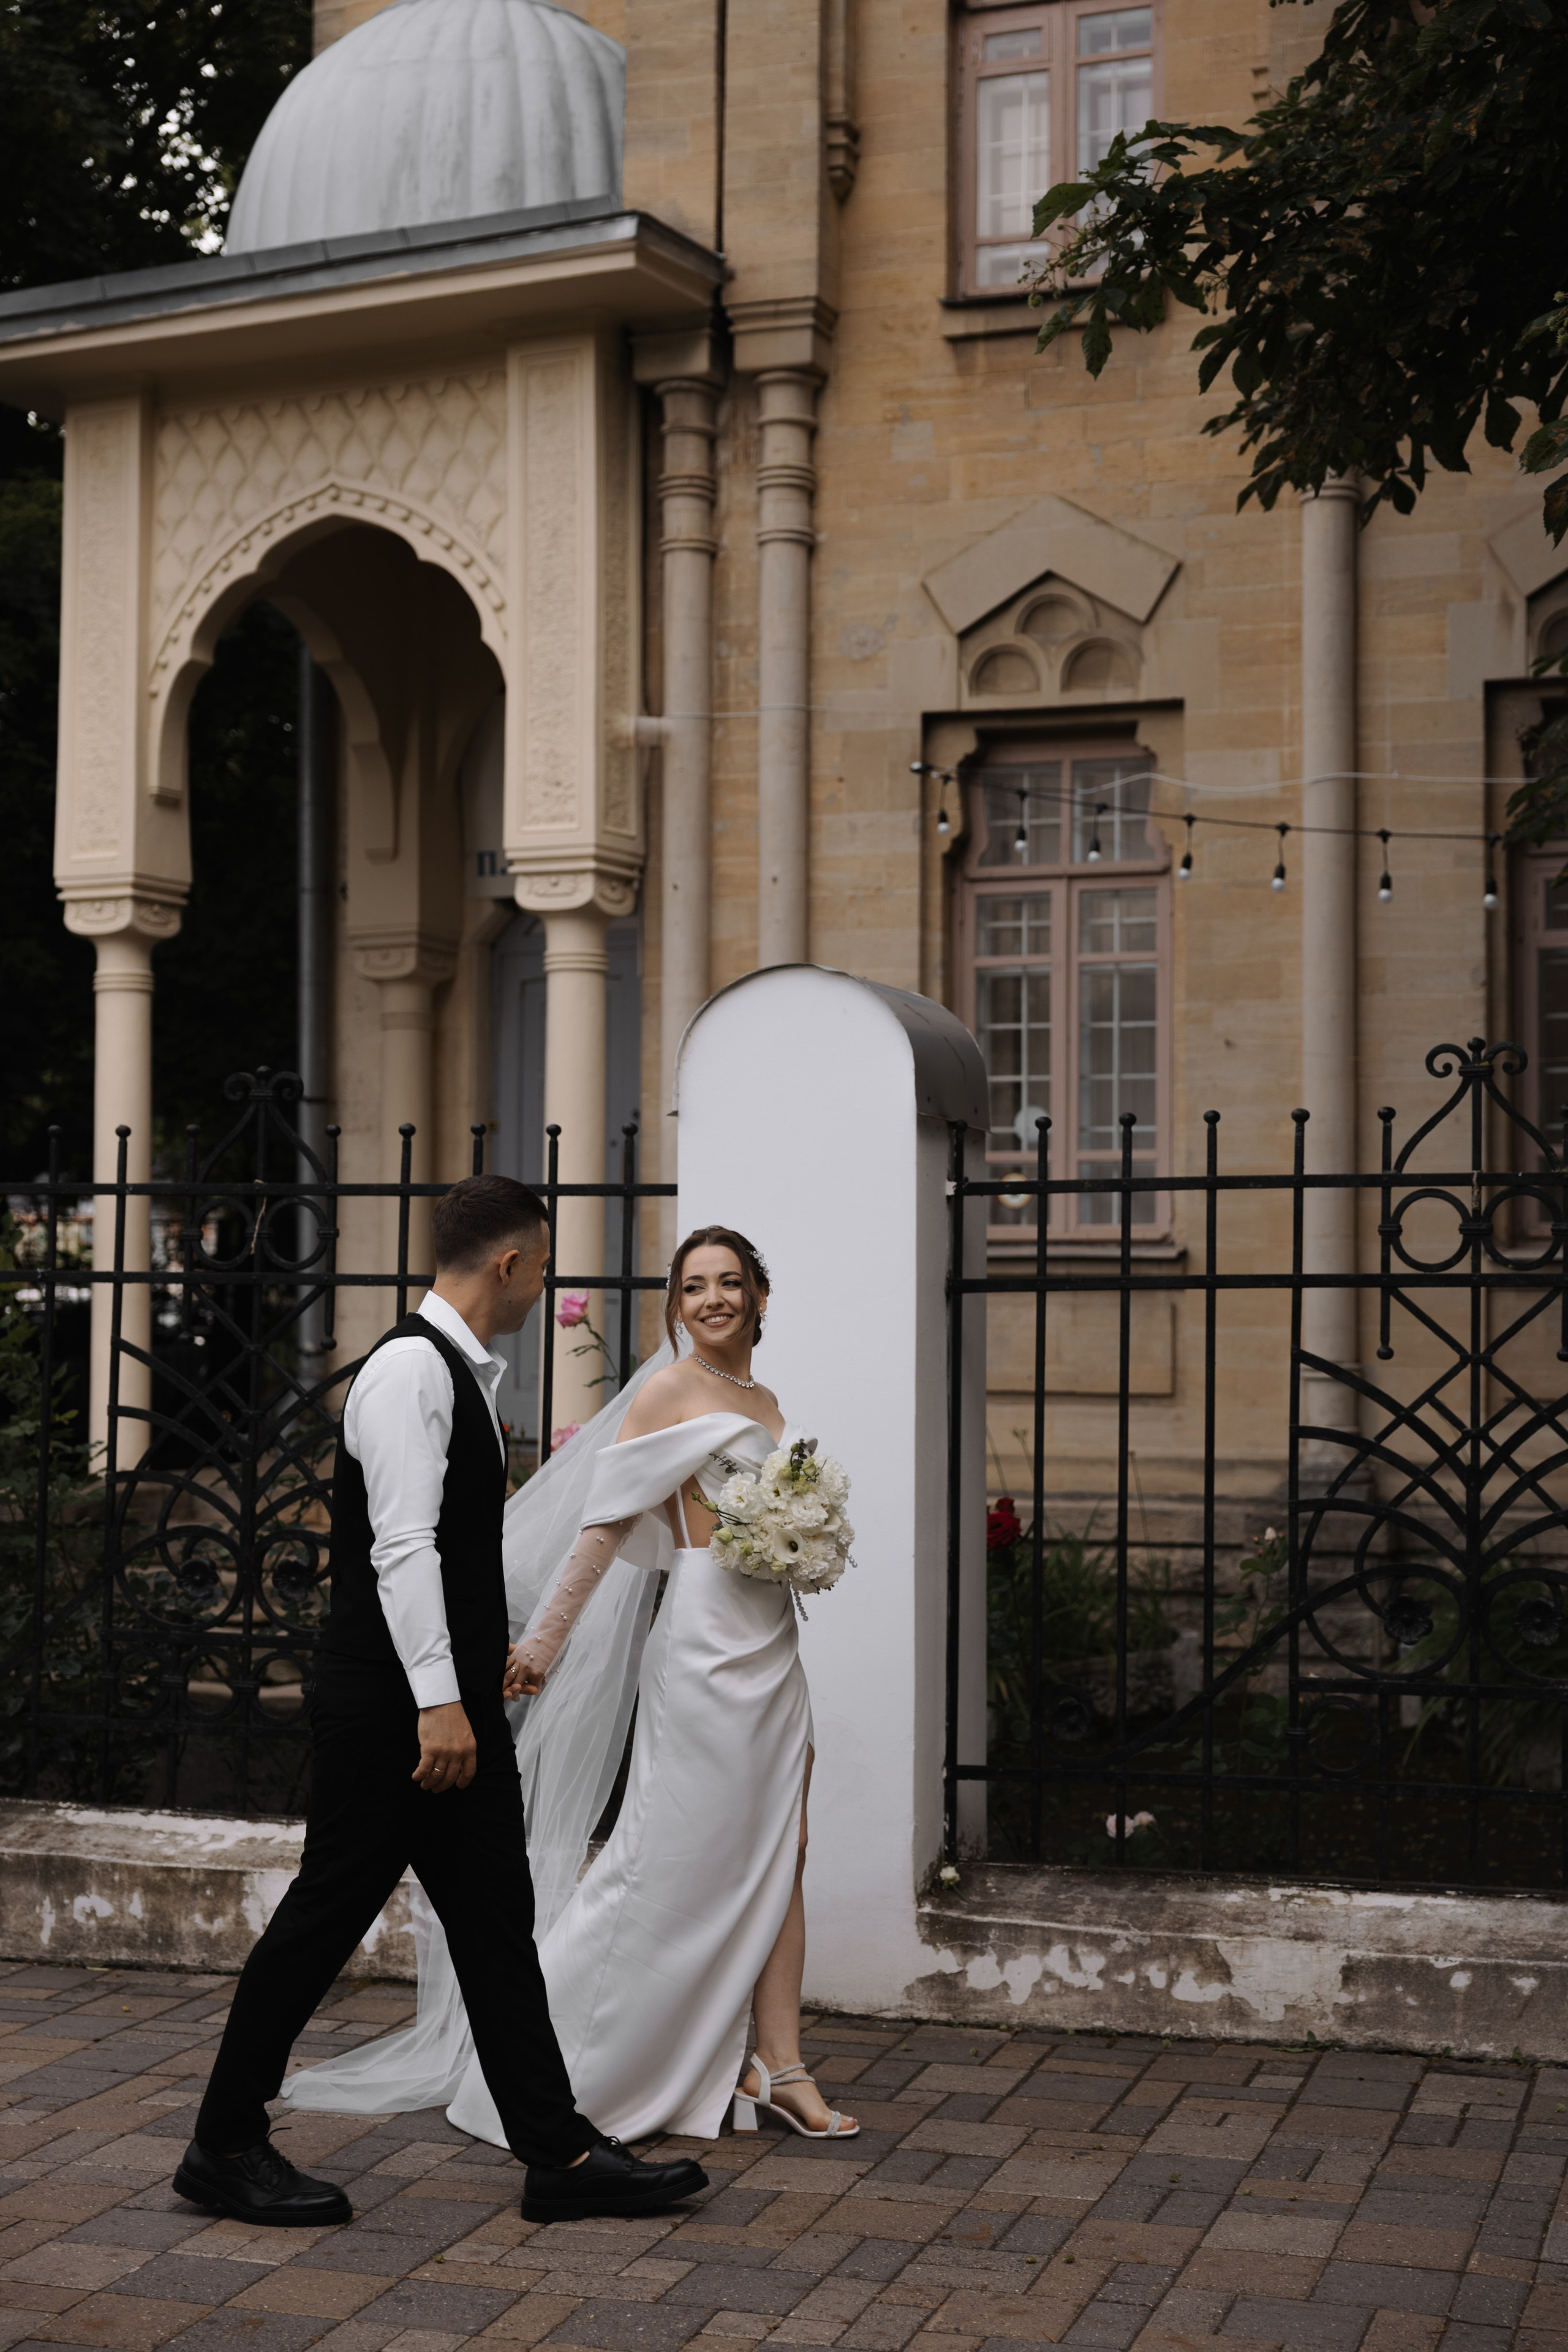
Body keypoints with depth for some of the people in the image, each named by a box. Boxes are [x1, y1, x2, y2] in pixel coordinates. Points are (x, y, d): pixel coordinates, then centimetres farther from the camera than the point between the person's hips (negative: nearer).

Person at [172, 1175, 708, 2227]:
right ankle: (226, 2144, 15)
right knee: (327, 1914, 1)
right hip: (394, 1706, -10)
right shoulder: (411, 1368, -16)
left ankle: (562, 2155, 13)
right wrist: (437, 1700, -26)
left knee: (496, 1922, 9)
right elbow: (402, 1546, -23)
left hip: (457, 1704, 10)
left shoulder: (465, 1373, 16)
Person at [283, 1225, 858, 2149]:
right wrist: (545, 1640, -12)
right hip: (705, 1645, -7)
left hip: (774, 1646, 7)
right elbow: (607, 1521, -9)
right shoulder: (668, 1390, -5)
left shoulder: (767, 1401, 17)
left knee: (776, 1857, 5)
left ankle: (779, 2066, 8)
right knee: (681, 1858, -4)